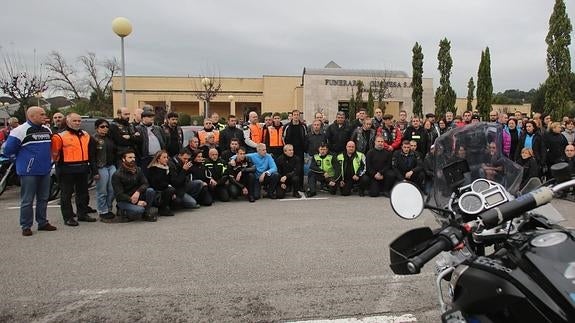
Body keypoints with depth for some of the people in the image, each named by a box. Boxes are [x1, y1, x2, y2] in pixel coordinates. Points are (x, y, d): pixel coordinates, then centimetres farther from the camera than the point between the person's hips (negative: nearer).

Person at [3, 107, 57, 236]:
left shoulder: (47, 130, 11)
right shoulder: (20, 131, -11)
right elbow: (8, 150, -8)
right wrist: (23, 160, 4)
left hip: (45, 171, 7)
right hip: (29, 172, -7)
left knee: (43, 199, 13)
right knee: (27, 201, 1)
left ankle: (43, 222, 23)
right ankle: (26, 226, 10)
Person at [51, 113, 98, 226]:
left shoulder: (86, 135, 13)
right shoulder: (60, 136, -7)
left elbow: (91, 154, 18)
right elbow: (54, 153, -10)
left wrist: (94, 169, 16)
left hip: (83, 169, 6)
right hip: (67, 170, -6)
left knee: (83, 192, 15)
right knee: (67, 193, 1)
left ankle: (83, 214, 27)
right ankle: (68, 217, 8)